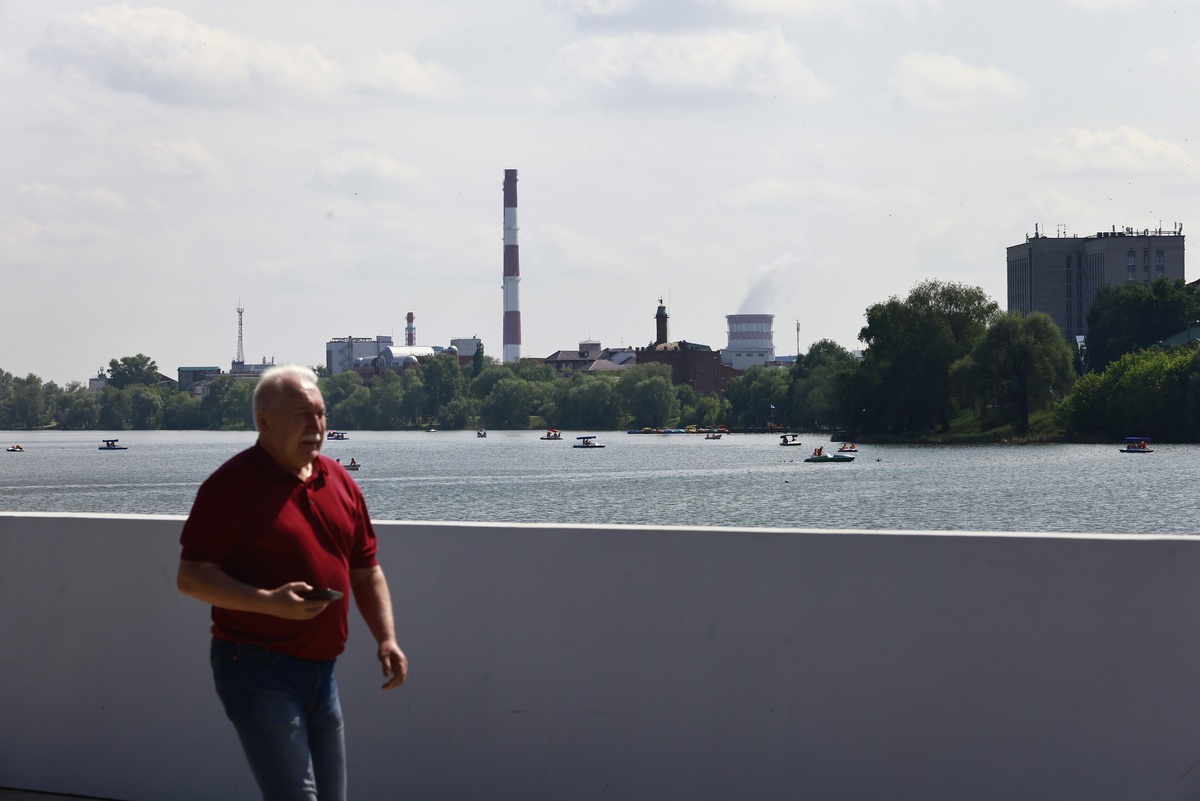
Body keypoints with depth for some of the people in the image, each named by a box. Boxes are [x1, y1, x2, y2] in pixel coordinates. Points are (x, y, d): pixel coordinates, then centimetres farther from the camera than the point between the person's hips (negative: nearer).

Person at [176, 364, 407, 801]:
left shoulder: (339, 482, 11)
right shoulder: (233, 483, -10)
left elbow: (366, 571, 18)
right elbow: (191, 576, -13)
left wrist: (387, 638, 5)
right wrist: (269, 602, -24)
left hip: (321, 669, 8)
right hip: (257, 668, -7)